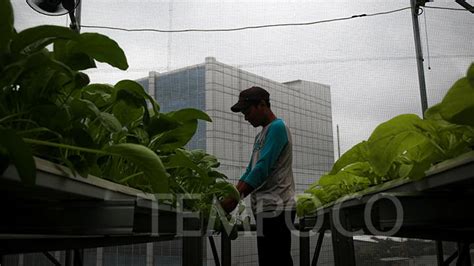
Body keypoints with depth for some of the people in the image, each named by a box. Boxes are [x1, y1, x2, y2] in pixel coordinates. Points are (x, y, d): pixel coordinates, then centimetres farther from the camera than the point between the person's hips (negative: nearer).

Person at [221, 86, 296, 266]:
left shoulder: (277, 127, -7)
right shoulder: (261, 135, 22)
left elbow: (262, 168, -17)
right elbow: (250, 171, 21)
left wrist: (234, 199, -17)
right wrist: (230, 196, 9)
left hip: (275, 207, -9)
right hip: (266, 208, 9)